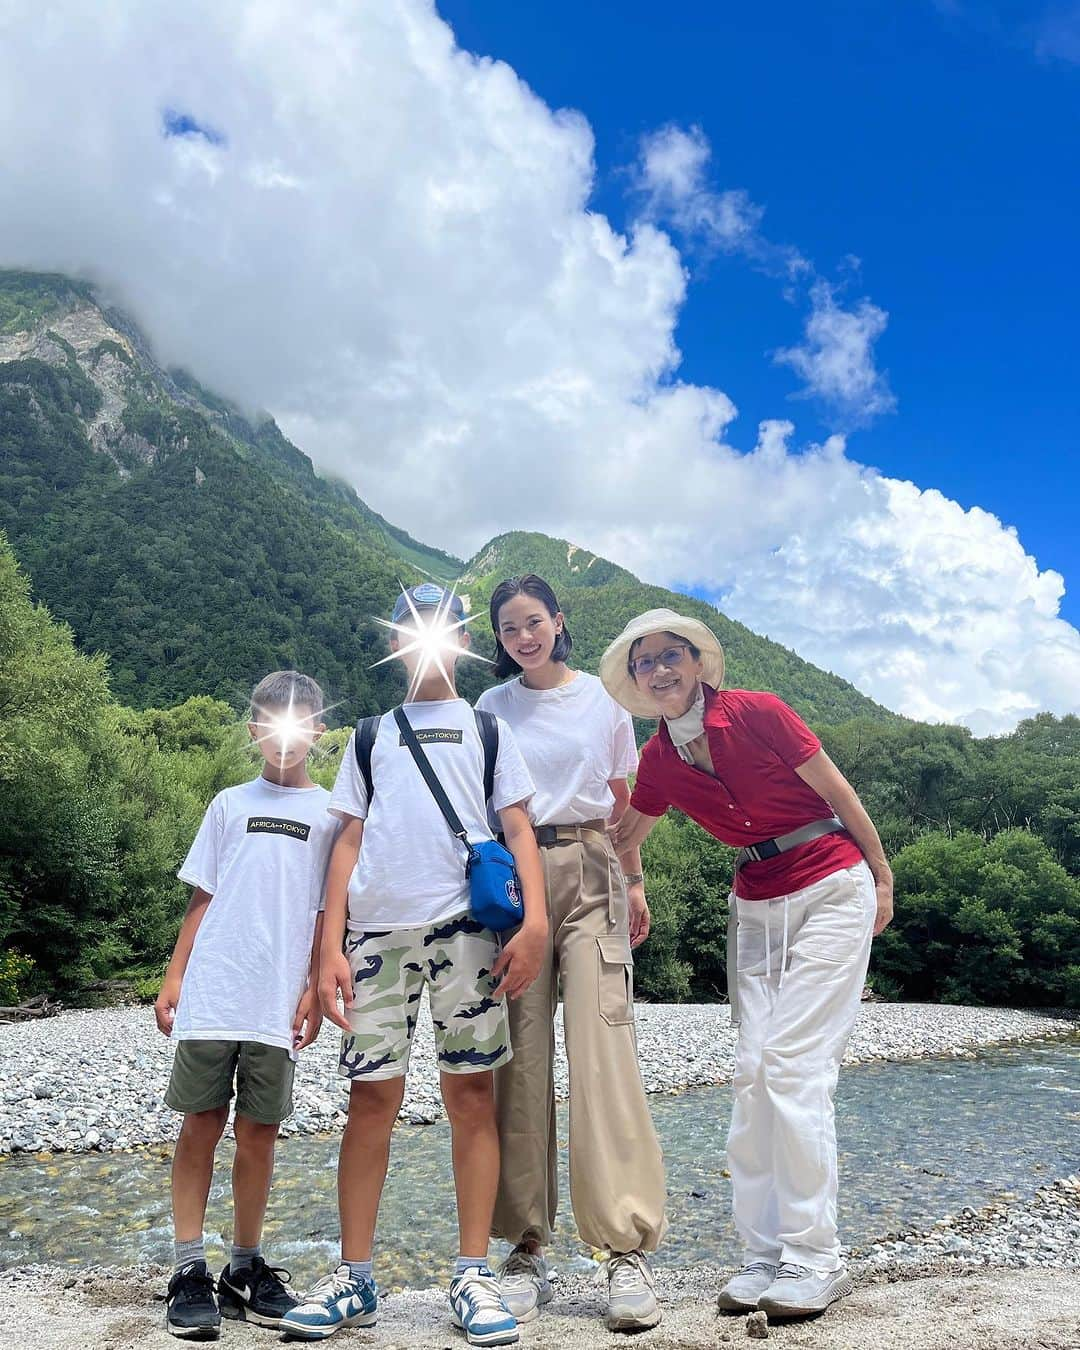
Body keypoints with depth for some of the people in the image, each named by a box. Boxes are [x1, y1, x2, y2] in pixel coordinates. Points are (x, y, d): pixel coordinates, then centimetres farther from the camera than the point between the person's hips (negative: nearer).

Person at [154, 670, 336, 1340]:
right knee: (202, 1126, 2)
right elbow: (202, 901, 12)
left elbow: (329, 913, 6)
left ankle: (246, 1270, 20)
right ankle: (190, 1272, 12)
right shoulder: (231, 805, 13)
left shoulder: (331, 813, 8)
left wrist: (316, 990, -1)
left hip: (278, 1003, -1)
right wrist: (173, 979, 6)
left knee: (260, 1133, 6)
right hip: (211, 994, 1)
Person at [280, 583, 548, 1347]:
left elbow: (519, 829, 8)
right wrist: (332, 946, 3)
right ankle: (355, 1279, 14)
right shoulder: (371, 737, 21)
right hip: (377, 929, 2)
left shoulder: (487, 729, 17)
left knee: (471, 1092, 0)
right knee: (371, 1097, 3)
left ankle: (474, 1276, 9)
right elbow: (350, 843, 14)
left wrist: (535, 919, -8)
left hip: (466, 926, -1)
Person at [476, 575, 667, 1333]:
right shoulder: (492, 708, 11)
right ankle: (527, 1250, 7)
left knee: (603, 1051, -10)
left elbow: (623, 801, 15)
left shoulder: (604, 699, 10)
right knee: (520, 1057, -2)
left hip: (590, 873, -1)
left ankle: (629, 1249, -6)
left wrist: (636, 884, 11)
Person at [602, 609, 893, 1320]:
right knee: (752, 1071, 0)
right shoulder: (659, 761, 1)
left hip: (833, 892, -5)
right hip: (755, 906, 5)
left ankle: (815, 1260, -1)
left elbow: (839, 793, -5)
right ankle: (767, 1253, 10)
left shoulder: (757, 713, -15)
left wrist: (883, 879, 1)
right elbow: (620, 839, 16)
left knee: (793, 1064, -12)